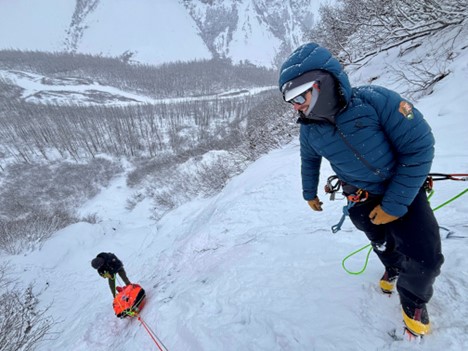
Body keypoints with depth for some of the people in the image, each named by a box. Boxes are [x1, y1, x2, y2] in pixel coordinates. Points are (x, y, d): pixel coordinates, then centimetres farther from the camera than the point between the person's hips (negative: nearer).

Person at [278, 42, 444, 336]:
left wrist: (394, 203, -19)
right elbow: (310, 160, 8)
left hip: (405, 188, -2)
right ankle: (394, 269, 44)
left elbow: (419, 147, -21)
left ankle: (413, 299, 26)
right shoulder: (310, 130, -15)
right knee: (386, 246, 5)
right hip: (363, 199, 2)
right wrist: (310, 192, 19)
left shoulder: (376, 100, -28)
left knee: (426, 258, -8)